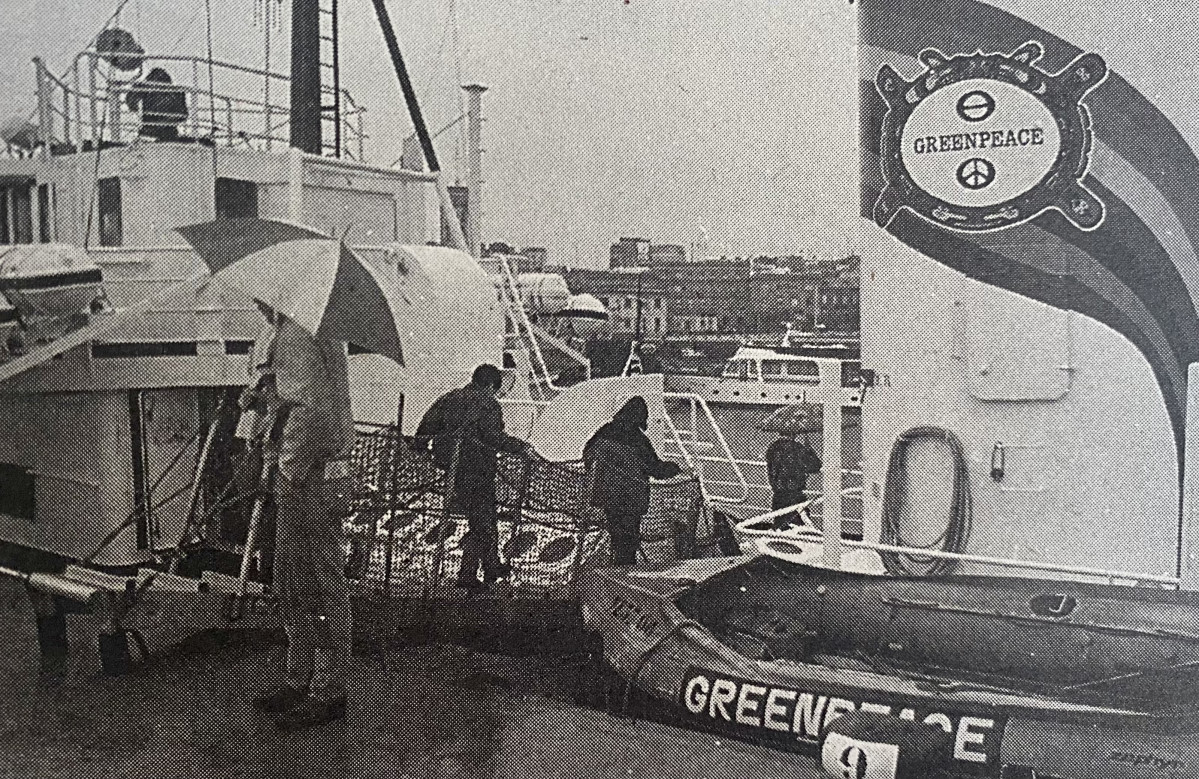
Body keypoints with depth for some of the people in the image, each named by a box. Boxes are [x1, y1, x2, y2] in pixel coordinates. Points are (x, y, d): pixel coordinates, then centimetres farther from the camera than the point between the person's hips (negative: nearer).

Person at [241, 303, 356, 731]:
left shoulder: (300, 333, -16)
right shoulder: (282, 333, 17)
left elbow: (314, 408, -25)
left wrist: (290, 468, -18)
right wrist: (258, 397, 11)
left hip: (310, 476, -11)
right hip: (297, 476, 11)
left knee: (322, 583, -2)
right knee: (292, 583, 18)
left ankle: (329, 691, 7)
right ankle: (301, 679, 29)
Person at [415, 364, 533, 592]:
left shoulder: (451, 397, 10)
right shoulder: (488, 403, -9)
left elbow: (429, 421, 11)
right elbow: (494, 436, -20)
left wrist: (421, 440, 29)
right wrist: (522, 447, -12)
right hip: (477, 467, -8)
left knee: (486, 516, 20)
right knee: (481, 523, 2)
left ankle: (492, 567, 29)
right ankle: (467, 575, 2)